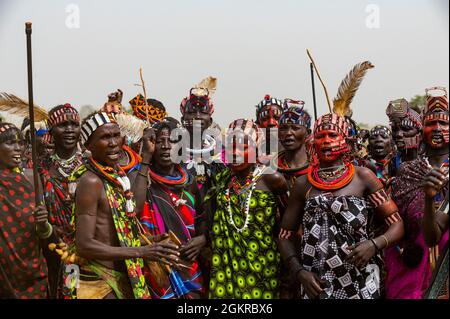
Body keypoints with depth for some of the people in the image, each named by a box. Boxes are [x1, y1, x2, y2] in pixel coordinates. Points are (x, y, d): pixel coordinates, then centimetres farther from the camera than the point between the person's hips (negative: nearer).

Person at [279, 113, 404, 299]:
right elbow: (285, 235, 8)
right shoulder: (303, 184, 3)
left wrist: (374, 245, -16)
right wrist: (299, 272, -5)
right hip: (315, 284, 1)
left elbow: (396, 225, 2)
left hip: (360, 283, -1)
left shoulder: (363, 177, -1)